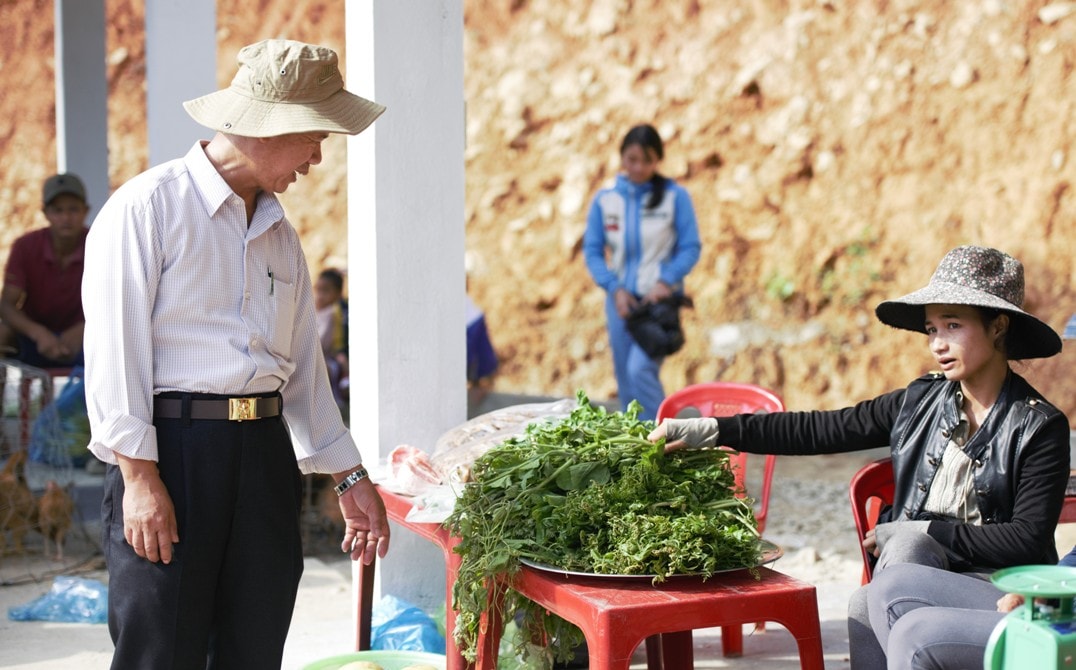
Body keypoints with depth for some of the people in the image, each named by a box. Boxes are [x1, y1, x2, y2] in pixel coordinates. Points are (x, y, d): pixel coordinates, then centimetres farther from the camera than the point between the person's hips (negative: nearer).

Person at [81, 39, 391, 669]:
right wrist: (140, 476, -17)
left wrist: (349, 476, 17)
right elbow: (115, 348, -11)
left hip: (265, 452, 7)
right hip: (169, 450, -6)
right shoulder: (147, 207, -6)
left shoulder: (280, 231, 16)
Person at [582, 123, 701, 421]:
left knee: (640, 369, -19)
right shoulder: (605, 198, 0)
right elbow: (592, 250, 3)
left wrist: (666, 282, -20)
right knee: (625, 376, 10)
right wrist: (615, 288, -10)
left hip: (660, 298, -4)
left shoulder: (675, 196, -8)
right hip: (621, 297, 4)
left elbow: (690, 248, -6)